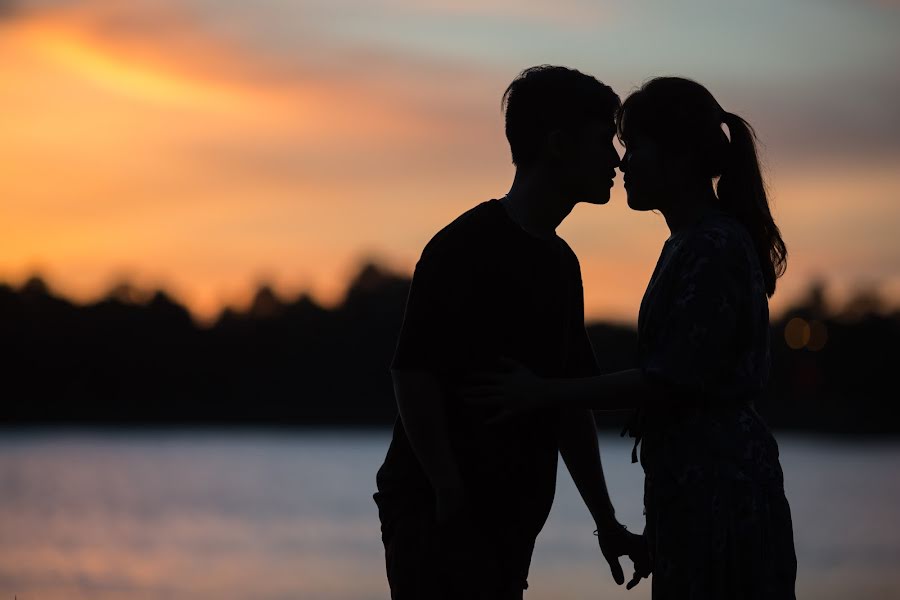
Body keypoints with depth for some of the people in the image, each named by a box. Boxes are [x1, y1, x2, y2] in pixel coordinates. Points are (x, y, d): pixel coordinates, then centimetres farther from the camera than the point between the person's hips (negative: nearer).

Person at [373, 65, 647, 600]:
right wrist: (450, 497, -21)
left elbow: (572, 403, 19)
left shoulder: (561, 263, 16)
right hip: (438, 514, -9)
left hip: (508, 516, 9)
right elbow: (413, 375, -18)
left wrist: (607, 524, 16)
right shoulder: (468, 247, -11)